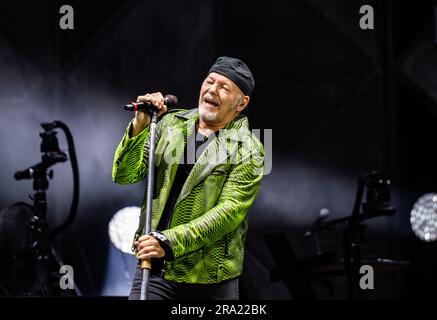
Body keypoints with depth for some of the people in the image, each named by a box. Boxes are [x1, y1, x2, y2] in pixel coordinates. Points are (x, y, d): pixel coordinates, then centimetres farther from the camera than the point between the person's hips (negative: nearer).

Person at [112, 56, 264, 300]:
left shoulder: (248, 151, -6)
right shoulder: (170, 124, 7)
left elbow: (229, 211, -16)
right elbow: (124, 175, 3)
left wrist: (169, 241, -26)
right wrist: (139, 125, -13)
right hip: (154, 267, 2)